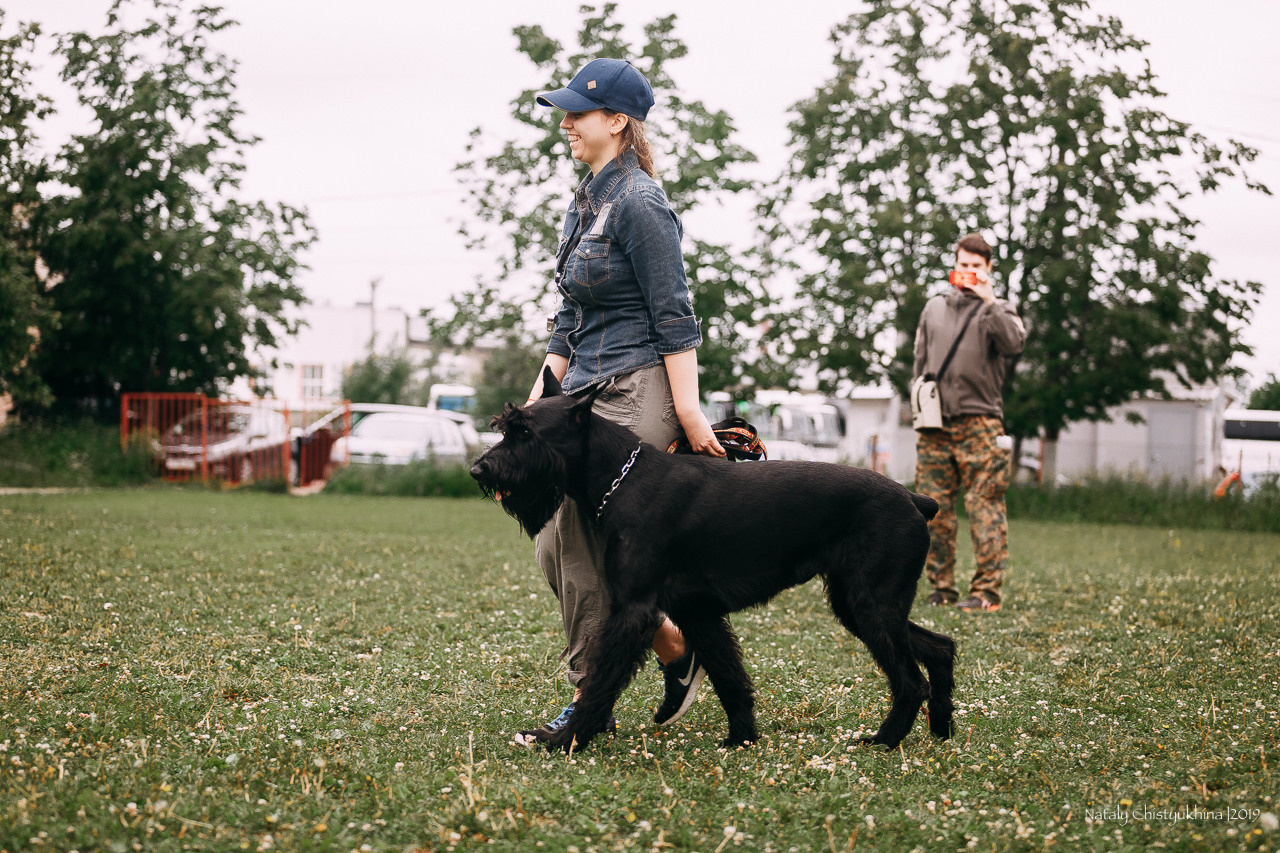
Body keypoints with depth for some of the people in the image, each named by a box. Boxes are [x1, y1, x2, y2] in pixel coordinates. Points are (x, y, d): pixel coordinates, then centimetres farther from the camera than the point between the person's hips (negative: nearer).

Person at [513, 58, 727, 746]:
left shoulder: (638, 202, -12)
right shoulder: (585, 203, 16)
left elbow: (675, 316, -14)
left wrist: (689, 413, -17)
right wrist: (539, 397, 16)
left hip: (636, 393, -10)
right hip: (588, 391, 10)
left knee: (581, 549, -7)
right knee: (554, 547, 7)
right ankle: (676, 652, 19)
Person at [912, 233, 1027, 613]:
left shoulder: (997, 310, 7)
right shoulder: (934, 308, 18)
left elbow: (1014, 343, -14)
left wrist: (989, 301, -15)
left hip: (979, 422, -4)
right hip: (935, 424, 4)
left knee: (985, 510, -8)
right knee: (933, 510, 3)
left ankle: (987, 590, -7)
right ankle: (942, 586, 11)